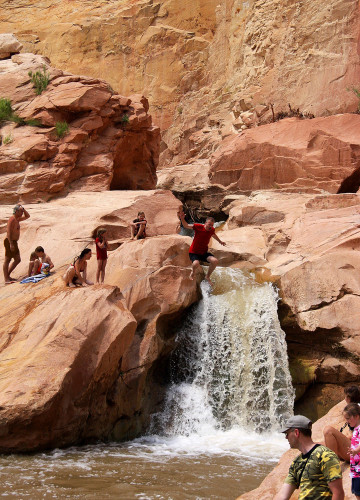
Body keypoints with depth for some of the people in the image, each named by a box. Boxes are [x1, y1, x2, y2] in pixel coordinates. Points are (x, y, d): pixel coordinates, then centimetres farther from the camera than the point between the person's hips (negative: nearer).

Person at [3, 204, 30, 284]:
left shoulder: (17, 219, 14)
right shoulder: (12, 219, -15)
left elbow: (27, 216, 26)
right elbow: (9, 232, -21)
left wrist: (23, 209, 8)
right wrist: (11, 244, -26)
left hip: (14, 242, 10)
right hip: (10, 242, -10)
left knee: (17, 260, 12)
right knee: (7, 260, -6)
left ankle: (7, 275, 19)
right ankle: (6, 279, -5)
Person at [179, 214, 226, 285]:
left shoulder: (212, 230, -2)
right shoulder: (198, 227, -17)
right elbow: (186, 226, -16)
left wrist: (220, 241, 37)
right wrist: (182, 219, -36)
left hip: (204, 253, 5)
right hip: (194, 252, -5)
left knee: (215, 261, -19)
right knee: (196, 263, -37)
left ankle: (207, 277, 7)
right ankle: (193, 271, 4)